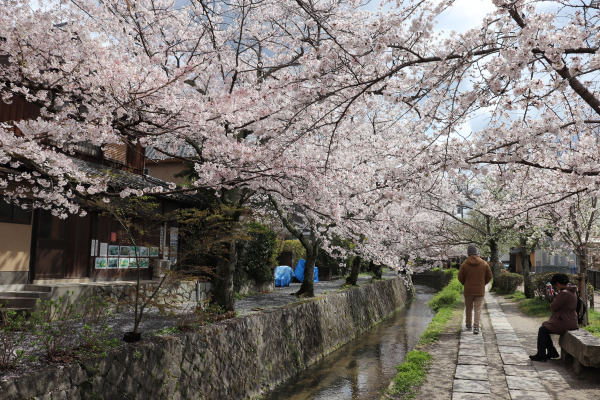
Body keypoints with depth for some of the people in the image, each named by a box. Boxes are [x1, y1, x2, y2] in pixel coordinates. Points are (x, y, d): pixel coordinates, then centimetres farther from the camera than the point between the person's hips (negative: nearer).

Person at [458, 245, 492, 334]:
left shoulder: (464, 265, -7)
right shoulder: (484, 264, -2)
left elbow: (460, 278, -3)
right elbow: (489, 276, 4)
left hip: (468, 291, 0)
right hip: (480, 291, 0)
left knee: (468, 309, 15)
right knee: (478, 309, 1)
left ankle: (469, 325, 27)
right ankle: (476, 327, -10)